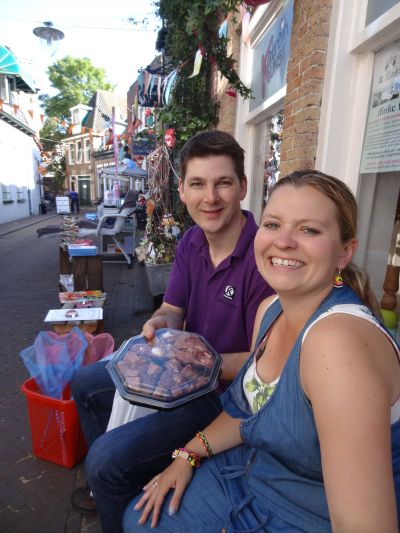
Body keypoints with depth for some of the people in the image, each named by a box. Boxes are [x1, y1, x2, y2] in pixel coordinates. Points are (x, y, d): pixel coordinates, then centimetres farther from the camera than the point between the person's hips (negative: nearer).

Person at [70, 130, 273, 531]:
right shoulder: (191, 241, -3)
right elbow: (173, 308, 4)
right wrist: (159, 324, -18)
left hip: (228, 391, -8)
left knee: (107, 457, -19)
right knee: (85, 384, 19)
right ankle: (114, 483, 40)